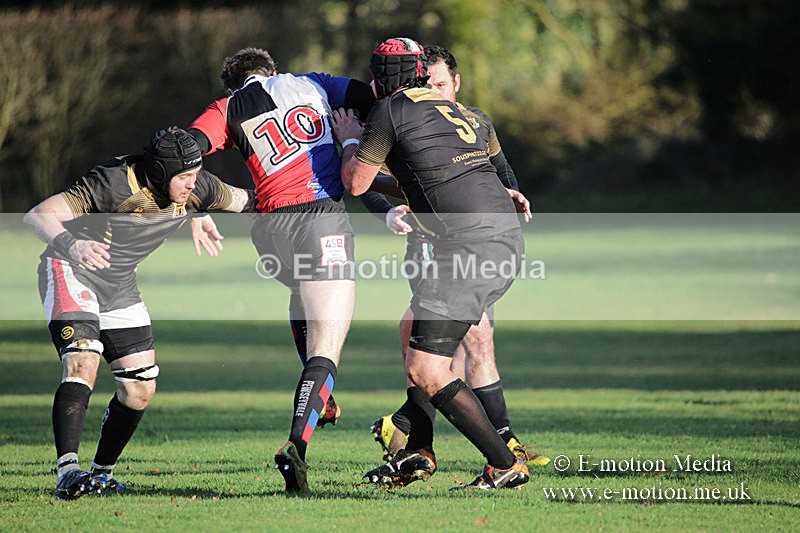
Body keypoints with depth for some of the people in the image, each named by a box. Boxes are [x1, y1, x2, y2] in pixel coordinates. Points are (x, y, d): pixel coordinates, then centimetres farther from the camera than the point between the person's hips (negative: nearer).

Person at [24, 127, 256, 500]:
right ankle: (68, 470, -33)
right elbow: (37, 216, -35)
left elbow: (241, 200, 10)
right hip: (72, 272, -7)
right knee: (83, 364, -27)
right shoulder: (114, 183, -30)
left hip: (119, 284, 7)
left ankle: (101, 472, 19)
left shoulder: (198, 188, -13)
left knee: (141, 388, 3)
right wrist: (70, 243, -53)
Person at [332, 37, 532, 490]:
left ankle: (506, 465, -8)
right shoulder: (447, 107, 24)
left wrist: (351, 140, 28)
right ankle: (418, 453, 26)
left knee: (426, 370, -8)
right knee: (416, 333, 24)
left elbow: (355, 182, 10)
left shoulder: (391, 108, 0)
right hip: (507, 238, 9)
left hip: (472, 244, -9)